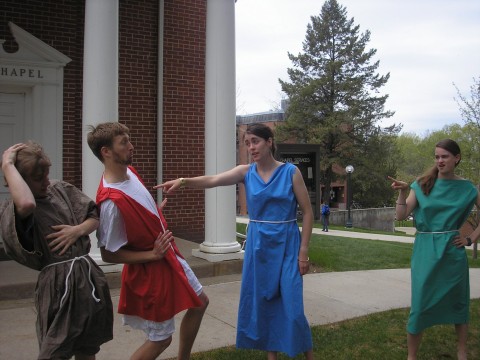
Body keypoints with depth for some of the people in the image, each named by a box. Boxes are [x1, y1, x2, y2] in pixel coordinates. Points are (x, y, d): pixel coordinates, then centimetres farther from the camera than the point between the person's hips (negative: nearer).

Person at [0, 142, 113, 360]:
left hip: (89, 275, 6)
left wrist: (78, 230, -7)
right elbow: (26, 204, -35)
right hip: (59, 284, -5)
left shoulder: (62, 190, 9)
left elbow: (97, 217, 14)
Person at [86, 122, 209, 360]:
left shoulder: (129, 171, -5)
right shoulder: (111, 200, -31)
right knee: (160, 339, 6)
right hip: (150, 270, -9)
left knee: (199, 303, 24)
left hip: (170, 255, 9)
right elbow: (108, 254, -22)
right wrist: (153, 255, -23)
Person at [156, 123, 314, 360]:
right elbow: (213, 180, -17)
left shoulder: (290, 172, -7)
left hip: (286, 245, -3)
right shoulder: (246, 172, 0)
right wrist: (184, 181, -35)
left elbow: (307, 212, -4)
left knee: (291, 303, -2)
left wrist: (303, 250, -8)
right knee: (261, 301, 9)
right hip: (258, 245, 3)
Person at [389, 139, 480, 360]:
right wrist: (402, 192, -18)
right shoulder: (422, 185, 0)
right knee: (420, 304, -1)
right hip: (425, 251, -1)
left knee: (458, 301, 13)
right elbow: (401, 216, -5)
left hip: (453, 251, 1)